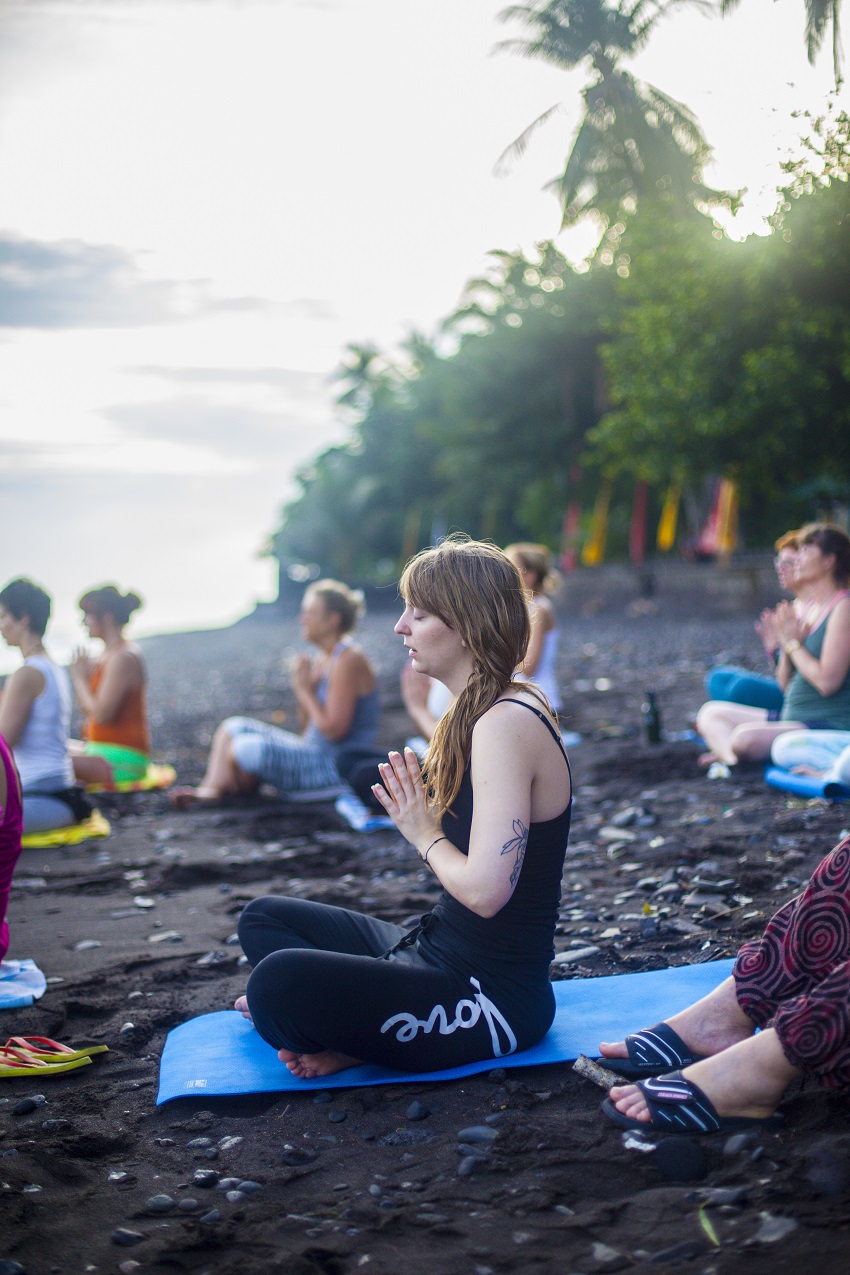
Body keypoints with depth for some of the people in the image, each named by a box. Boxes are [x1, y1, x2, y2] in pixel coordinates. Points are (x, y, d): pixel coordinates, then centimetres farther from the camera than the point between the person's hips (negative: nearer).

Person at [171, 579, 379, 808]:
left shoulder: (348, 661, -17)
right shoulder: (323, 660, 13)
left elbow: (333, 730, -22)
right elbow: (309, 728, 15)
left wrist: (306, 690, -13)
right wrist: (302, 688, -1)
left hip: (338, 766, -11)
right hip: (314, 752, 11)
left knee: (250, 748, -24)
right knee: (233, 727, 9)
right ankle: (210, 788, -11)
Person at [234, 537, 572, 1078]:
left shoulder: (507, 725, -21)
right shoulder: (486, 713, 11)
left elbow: (485, 890, -29)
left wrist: (425, 835, -11)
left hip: (494, 994, -11)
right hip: (444, 952, 11)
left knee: (280, 982, -33)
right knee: (264, 918, 18)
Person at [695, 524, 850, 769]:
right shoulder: (805, 608, 15)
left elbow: (827, 682, -22)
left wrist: (793, 643, -10)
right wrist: (784, 645, -1)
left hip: (829, 727, -10)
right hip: (792, 719, 10)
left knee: (745, 737, -34)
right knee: (710, 713, 5)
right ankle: (732, 757, -20)